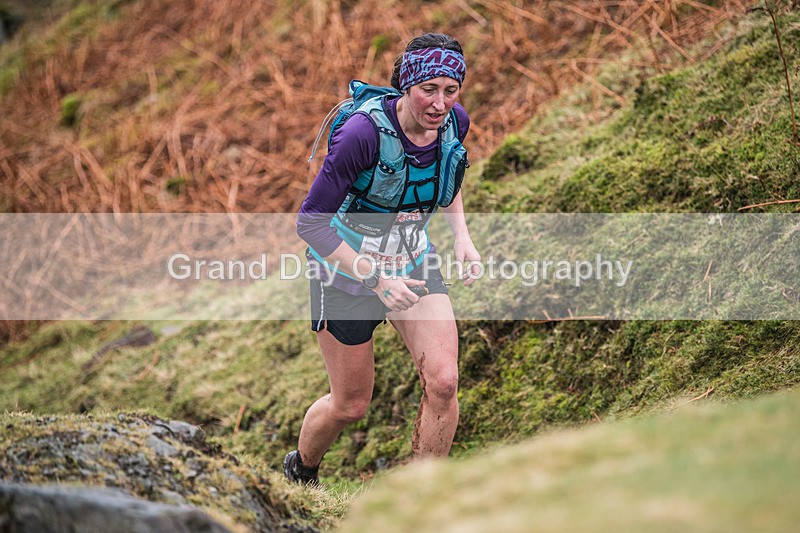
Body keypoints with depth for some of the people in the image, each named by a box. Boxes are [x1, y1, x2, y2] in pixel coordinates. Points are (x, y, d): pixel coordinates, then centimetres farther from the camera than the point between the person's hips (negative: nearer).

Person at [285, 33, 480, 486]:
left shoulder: (455, 122, -11)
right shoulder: (365, 133, -30)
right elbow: (311, 222, -26)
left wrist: (462, 236, -1)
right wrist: (377, 280, -30)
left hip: (414, 264, 5)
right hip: (348, 270, -4)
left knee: (443, 381, -15)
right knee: (352, 405, 7)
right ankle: (301, 471, 41)